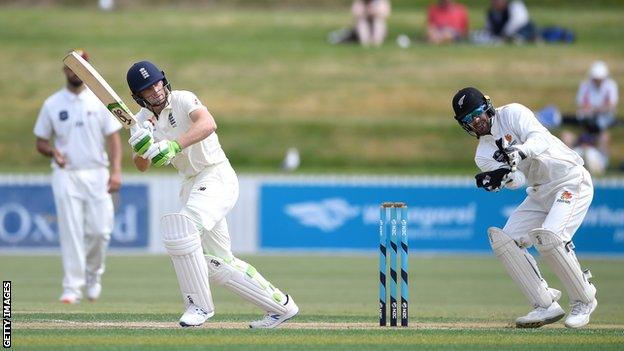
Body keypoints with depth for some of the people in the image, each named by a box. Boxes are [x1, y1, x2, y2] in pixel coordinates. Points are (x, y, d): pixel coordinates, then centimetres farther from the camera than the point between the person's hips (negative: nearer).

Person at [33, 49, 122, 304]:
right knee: (71, 232, -9)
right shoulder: (52, 104, 5)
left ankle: (93, 274, 21)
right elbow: (41, 142, 10)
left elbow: (113, 137, 2)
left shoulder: (101, 101, 5)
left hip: (96, 175, 0)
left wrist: (116, 171, -11)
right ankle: (72, 287, -7)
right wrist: (53, 152, -13)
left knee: (100, 230, -5)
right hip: (66, 175, 0)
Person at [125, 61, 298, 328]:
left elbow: (208, 124, -32)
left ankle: (199, 305, -19)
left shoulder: (182, 99, -12)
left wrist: (174, 145, -45)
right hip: (192, 186, 8)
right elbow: (142, 166, -2)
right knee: (218, 264, 8)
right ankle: (280, 306, 21)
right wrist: (139, 146, -24)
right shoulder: (144, 119, 7)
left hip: (217, 177, -8)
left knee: (180, 227, -30)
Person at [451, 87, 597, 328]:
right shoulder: (483, 155, 6)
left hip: (572, 181, -8)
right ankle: (546, 306, -2)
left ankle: (584, 300, -8)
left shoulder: (512, 114, -8)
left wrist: (518, 152, -47)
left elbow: (540, 138, -26)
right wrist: (505, 175, -35)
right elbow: (518, 179, -11)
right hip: (540, 192, 8)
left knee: (549, 237, -27)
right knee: (504, 240, -5)